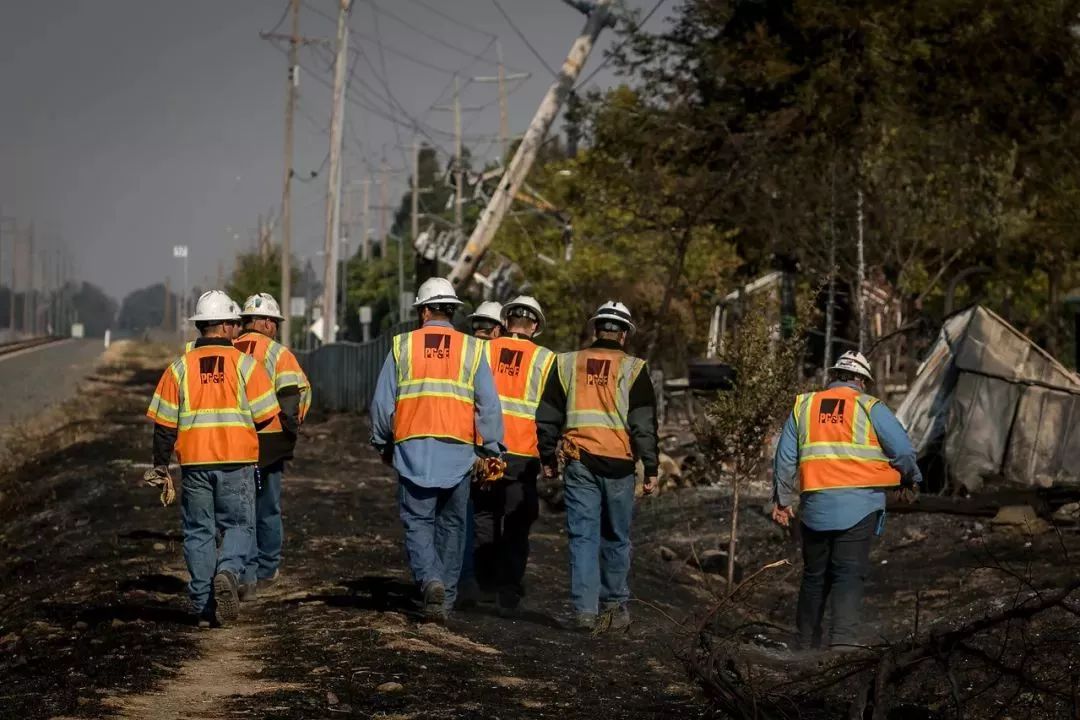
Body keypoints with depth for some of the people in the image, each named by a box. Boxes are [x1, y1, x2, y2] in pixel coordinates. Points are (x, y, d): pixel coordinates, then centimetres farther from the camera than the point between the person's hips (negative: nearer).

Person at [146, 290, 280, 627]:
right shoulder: (245, 365, -3)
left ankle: (203, 605, 9)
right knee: (239, 524, 9)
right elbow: (266, 415, -2)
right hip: (237, 461, -2)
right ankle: (228, 571, -19)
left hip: (194, 462, 2)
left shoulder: (179, 368, 2)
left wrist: (161, 463, 11)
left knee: (198, 532, 9)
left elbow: (163, 422, 2)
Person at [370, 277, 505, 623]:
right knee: (452, 524, 11)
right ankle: (446, 598, 13)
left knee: (417, 522, 3)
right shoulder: (471, 349, 4)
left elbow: (382, 402, 6)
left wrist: (383, 444, 19)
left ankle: (430, 579, -21)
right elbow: (488, 406, 1)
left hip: (413, 450, -1)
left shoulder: (402, 346, 3)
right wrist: (491, 451, 6)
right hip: (457, 451, 1)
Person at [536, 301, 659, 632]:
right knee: (616, 538, 12)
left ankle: (585, 608, -6)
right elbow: (644, 424, -3)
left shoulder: (567, 364, 7)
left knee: (583, 536, 2)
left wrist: (548, 458, 20)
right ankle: (615, 604, 19)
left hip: (579, 464, 1)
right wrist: (651, 468, 0)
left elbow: (548, 417, 11)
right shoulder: (633, 369, 0)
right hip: (619, 465, -1)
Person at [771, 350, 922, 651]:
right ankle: (843, 639, -23)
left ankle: (807, 643, 22)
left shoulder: (804, 405, 9)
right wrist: (912, 478, 18)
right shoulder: (870, 407, 0)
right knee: (849, 575, -5)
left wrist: (783, 500, 17)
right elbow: (904, 451, -2)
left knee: (814, 575, 16)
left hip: (816, 506, 3)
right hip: (859, 506, -3)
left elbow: (785, 457, 9)